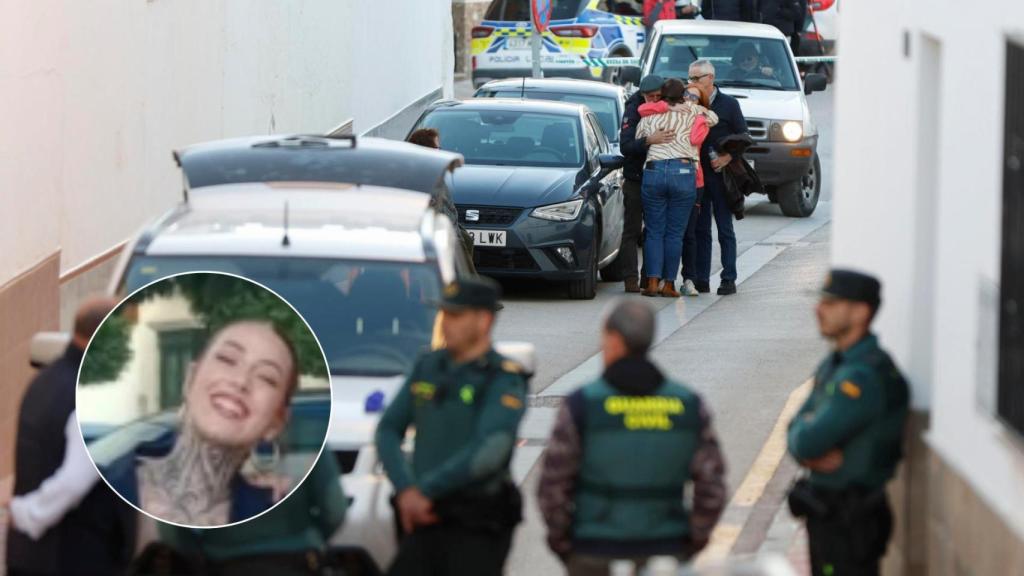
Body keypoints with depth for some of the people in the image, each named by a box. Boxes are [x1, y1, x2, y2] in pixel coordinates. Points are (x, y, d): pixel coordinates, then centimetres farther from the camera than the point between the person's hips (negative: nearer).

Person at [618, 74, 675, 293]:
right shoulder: (634, 111, -10)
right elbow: (625, 147, -22)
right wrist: (649, 140, -36)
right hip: (635, 179, -4)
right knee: (632, 230, -4)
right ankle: (631, 278, -4)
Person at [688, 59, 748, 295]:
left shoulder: (728, 104, 0)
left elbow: (743, 137, 0)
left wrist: (727, 158, -13)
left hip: (720, 175, -3)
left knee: (725, 229, -1)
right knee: (699, 229, 6)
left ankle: (728, 279, 0)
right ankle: (701, 280, 9)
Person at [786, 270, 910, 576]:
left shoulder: (863, 376, -23)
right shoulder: (835, 364, 10)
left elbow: (806, 443, -25)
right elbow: (797, 432, 10)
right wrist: (813, 453, -12)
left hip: (850, 520, -10)